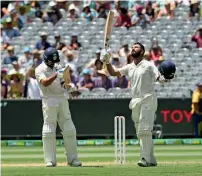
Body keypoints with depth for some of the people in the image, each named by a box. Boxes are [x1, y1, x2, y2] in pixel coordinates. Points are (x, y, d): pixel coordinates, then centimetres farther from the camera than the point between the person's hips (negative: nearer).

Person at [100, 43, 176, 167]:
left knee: (144, 130, -17)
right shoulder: (129, 68, 16)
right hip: (135, 101, 7)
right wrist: (107, 62, 0)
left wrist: (166, 77, -32)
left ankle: (145, 158, -21)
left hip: (148, 99, -7)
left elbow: (159, 78, -10)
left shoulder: (148, 65, -1)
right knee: (140, 132, 7)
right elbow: (113, 73, 16)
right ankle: (151, 160, 13)